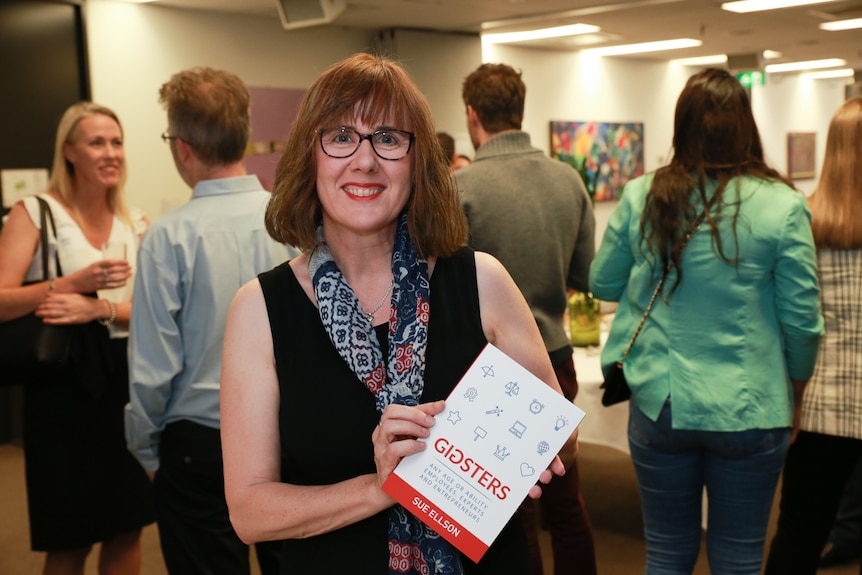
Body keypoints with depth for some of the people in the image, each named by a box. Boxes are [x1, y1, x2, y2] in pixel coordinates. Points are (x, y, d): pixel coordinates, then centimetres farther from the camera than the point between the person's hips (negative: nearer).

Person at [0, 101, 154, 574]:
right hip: (64, 383, -4)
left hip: (126, 379, 4)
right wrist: (75, 282, -24)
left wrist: (100, 308, -17)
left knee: (127, 530, 10)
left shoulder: (136, 224, 9)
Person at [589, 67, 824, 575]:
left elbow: (603, 285, 5)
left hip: (660, 403, 2)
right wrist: (797, 385, 10)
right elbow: (802, 319, -8)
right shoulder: (782, 206, -12)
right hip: (749, 410, -1)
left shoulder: (640, 197, -6)